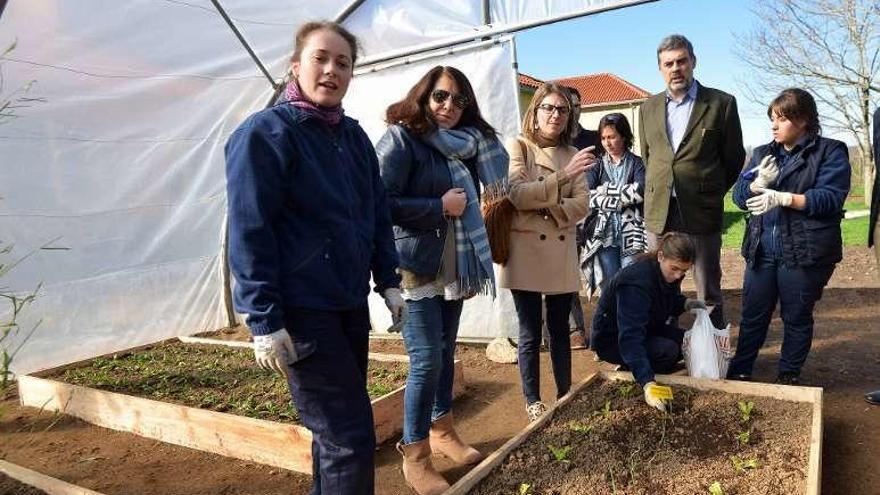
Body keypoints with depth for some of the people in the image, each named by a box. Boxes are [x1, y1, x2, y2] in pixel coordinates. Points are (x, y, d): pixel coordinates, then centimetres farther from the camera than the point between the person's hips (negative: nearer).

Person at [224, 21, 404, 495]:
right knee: (349, 438, -4)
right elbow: (249, 233, -15)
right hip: (301, 312, -7)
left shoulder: (354, 136, 12)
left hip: (350, 306, 7)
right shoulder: (265, 133, -10)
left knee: (335, 430, 20)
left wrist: (388, 281, 9)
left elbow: (377, 215, 16)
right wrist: (264, 321, -17)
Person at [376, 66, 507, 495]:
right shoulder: (400, 139, -10)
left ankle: (441, 431, 33)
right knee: (427, 357, -5)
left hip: (453, 264, 8)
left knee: (445, 351, 16)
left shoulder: (463, 143, 13)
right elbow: (381, 202, -19)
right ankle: (415, 456, 10)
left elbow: (499, 178, 8)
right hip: (416, 266, -7)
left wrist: (478, 136, 0)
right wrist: (441, 206, -16)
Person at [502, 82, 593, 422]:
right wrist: (562, 176, -25)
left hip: (562, 253, 4)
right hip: (526, 251, -4)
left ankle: (566, 396, 28)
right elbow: (518, 194, -17)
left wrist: (549, 206, -15)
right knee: (530, 334, 5)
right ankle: (533, 402, 21)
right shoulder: (517, 147, -1)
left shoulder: (573, 154, 11)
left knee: (560, 330, 14)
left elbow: (581, 205, 2)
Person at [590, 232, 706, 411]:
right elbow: (630, 337, -41)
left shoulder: (669, 273, -8)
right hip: (612, 340, -9)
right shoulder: (637, 281, -34)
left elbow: (668, 303, 13)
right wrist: (648, 384, -49)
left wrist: (686, 303, -11)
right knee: (668, 350, -27)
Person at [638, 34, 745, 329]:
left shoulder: (721, 104, 0)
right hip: (658, 213, 3)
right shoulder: (649, 109, 11)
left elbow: (734, 158, 6)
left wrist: (710, 193, 10)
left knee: (708, 292, 6)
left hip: (701, 213, -3)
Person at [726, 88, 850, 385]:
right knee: (753, 316, 10)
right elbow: (739, 195, 5)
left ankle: (789, 376, 25)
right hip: (761, 251, 4)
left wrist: (782, 198, -21)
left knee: (797, 317, 10)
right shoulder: (763, 153, 13)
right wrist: (758, 183, -15)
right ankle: (739, 371, 22)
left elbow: (830, 197, -13)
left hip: (805, 253, -4)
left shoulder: (830, 152, -1)